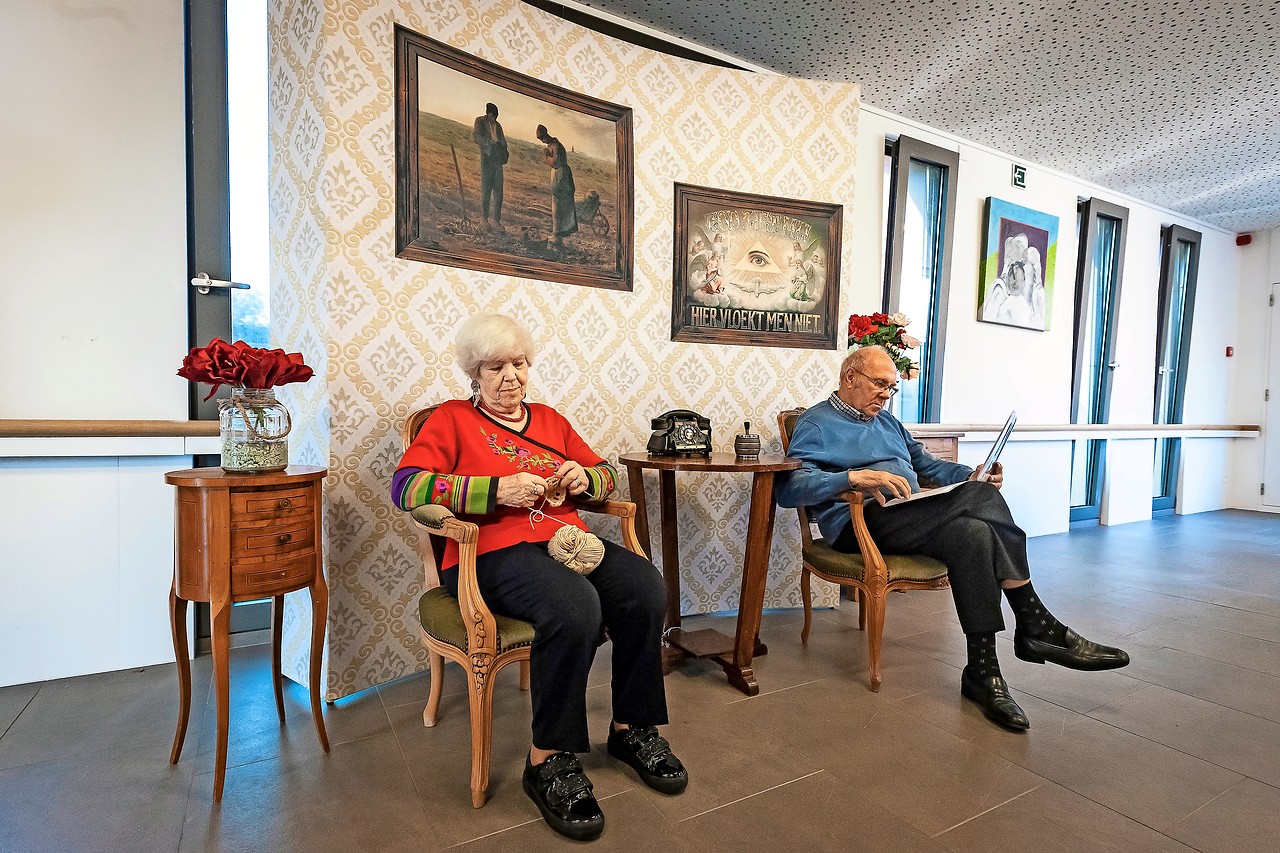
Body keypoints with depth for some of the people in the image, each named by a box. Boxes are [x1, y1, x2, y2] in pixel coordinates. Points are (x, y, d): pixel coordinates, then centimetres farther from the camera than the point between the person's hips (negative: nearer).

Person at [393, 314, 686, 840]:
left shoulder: (549, 419, 23)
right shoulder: (453, 419, 9)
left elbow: (606, 473, 28)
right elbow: (406, 486, -7)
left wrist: (584, 477, 2)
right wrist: (498, 489, -16)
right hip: (494, 554, -5)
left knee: (646, 588, -23)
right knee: (576, 607, -35)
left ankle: (633, 730, -2)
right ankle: (548, 762, -15)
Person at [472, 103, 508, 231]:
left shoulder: (498, 125, 19)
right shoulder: (480, 121, 3)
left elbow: (503, 140, 23)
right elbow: (475, 137, -9)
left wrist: (504, 153, 4)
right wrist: (489, 142, -18)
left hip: (498, 161, 5)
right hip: (487, 159, -5)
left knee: (498, 192, 2)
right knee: (486, 190, -4)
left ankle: (497, 220, 4)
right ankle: (484, 218, 5)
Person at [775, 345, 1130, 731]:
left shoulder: (888, 423, 29)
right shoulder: (815, 424, 3)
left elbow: (929, 464, 33)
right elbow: (789, 488, -12)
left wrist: (970, 476, 11)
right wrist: (855, 477, -26)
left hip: (912, 518, 7)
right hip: (860, 524, -7)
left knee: (973, 532, -28)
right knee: (982, 497, -25)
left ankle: (983, 672, -26)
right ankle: (1038, 625, -16)